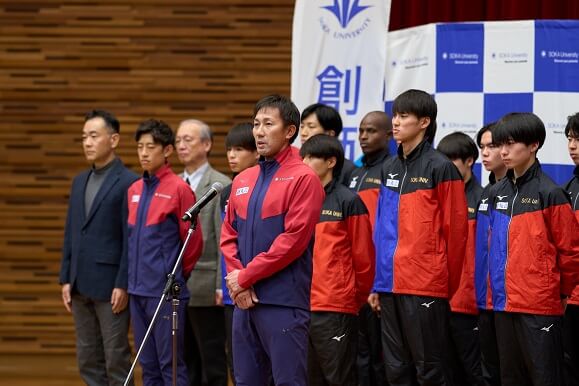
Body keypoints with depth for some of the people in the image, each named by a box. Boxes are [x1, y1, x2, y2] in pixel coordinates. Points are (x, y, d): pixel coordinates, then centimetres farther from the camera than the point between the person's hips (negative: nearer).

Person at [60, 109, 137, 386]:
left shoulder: (128, 183, -8)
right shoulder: (79, 182, 15)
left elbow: (131, 239, -12)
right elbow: (70, 235, 16)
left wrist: (123, 285, -15)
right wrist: (66, 279, 10)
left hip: (111, 287, -7)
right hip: (82, 286, 7)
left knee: (116, 362, -3)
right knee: (88, 362, 10)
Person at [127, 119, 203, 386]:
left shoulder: (179, 188, -8)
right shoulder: (134, 191, 11)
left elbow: (193, 240, -5)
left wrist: (176, 276, 3)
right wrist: (135, 274, 15)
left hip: (166, 291, -7)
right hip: (138, 290, 7)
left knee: (170, 364, -4)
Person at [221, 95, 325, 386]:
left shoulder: (302, 178, -7)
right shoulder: (242, 181, 14)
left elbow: (294, 239, -14)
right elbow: (229, 234, 14)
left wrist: (246, 277, -11)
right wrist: (236, 279, -3)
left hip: (283, 303, -7)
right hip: (245, 300, 7)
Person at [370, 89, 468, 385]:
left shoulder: (440, 168, -6)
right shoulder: (389, 169, 14)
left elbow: (455, 230, -6)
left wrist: (449, 286, -4)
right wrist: (378, 282, 14)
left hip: (426, 286, -7)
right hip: (390, 285, 7)